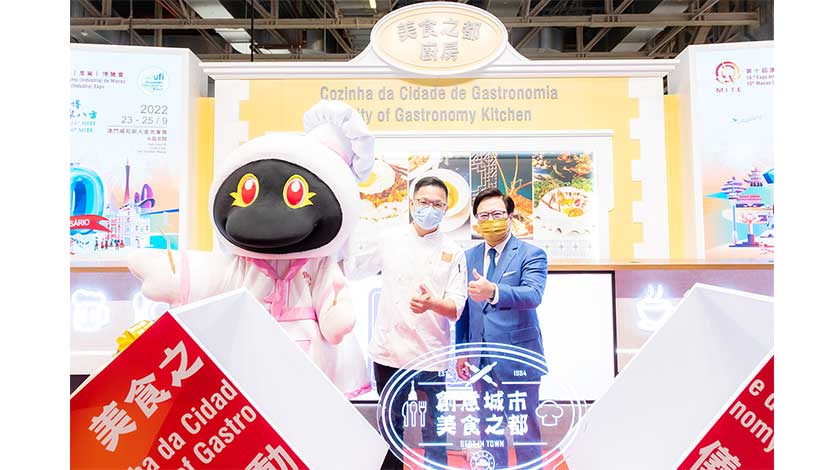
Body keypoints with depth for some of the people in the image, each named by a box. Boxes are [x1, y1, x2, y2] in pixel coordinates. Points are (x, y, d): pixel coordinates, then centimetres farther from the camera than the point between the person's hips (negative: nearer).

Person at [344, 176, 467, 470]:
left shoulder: (453, 252, -1)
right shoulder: (390, 240, 3)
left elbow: (456, 308, -7)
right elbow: (350, 267, 16)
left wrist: (431, 303, -26)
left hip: (432, 354, -1)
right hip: (390, 350, 2)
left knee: (434, 429, 10)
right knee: (390, 425, 15)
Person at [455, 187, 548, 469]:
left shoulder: (531, 254, -7)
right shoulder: (469, 258, 8)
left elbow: (533, 294, -25)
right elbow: (465, 309, 12)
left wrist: (493, 292, -42)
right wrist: (461, 351, 7)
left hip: (517, 359, -4)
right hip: (482, 360, 5)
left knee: (524, 429, 6)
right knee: (489, 428, 16)